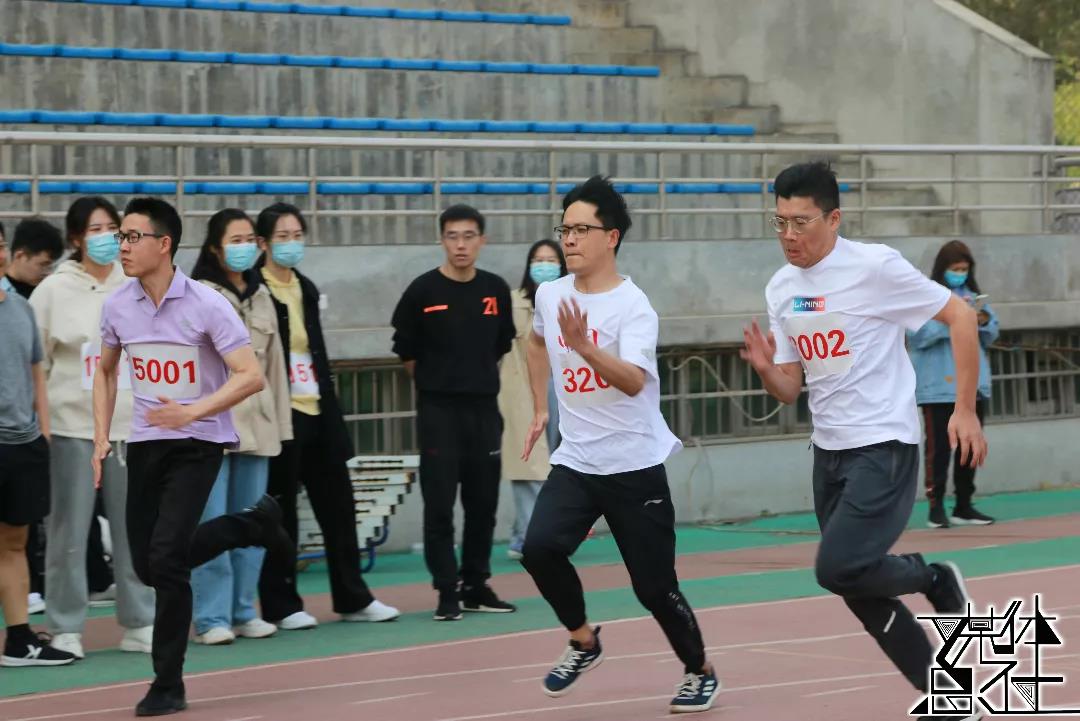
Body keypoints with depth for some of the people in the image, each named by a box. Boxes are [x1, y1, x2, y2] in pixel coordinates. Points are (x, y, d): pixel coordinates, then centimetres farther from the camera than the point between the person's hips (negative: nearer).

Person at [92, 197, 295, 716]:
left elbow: (251, 376, -18)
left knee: (166, 556, -18)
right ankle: (256, 524, 28)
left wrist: (193, 411, -30)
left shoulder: (206, 305, -16)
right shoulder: (117, 306, 0)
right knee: (148, 565, 6)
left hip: (198, 442, -6)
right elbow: (105, 371, 17)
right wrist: (101, 438, 7)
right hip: (145, 441, 6)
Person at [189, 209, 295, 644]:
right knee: (211, 524, -7)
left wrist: (280, 424, 14)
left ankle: (244, 612, 16)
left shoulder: (261, 297, 15)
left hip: (256, 424, 6)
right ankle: (212, 618, -3)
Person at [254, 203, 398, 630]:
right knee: (280, 511, 0)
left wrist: (332, 411, 16)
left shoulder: (307, 289, 14)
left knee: (337, 505, 9)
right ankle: (280, 605, 7)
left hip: (317, 411, 7)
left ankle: (353, 598, 16)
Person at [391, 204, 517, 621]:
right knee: (440, 504, -4)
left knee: (483, 503, 9)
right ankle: (448, 591, 0)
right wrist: (438, 382, 9)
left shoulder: (496, 290, 4)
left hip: (484, 409, 4)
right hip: (438, 411, -4)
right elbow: (406, 351, 1)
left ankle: (477, 586, 19)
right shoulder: (424, 291, -7)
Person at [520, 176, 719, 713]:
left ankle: (700, 672, 23)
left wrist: (584, 346, -45)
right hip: (574, 462, 5)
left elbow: (632, 382, -31)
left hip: (635, 466, -5)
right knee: (540, 548, -20)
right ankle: (583, 641, 4)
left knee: (654, 585, -1)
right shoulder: (550, 295, 4)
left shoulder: (632, 306, -15)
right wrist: (540, 409, 24)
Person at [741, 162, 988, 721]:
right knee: (860, 591, 6)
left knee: (838, 569, -20)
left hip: (883, 447, -7)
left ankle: (935, 580, 8)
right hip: (829, 451, 7)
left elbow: (960, 315, -9)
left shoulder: (874, 266, -14)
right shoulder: (781, 289, 6)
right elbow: (790, 389, 11)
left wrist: (965, 410, -11)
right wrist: (765, 370, -12)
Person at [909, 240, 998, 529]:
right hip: (938, 386, -6)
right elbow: (916, 335, -15)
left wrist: (984, 321, -6)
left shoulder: (974, 296, 14)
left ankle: (964, 506, 17)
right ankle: (936, 507, -3)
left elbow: (992, 336, 15)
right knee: (939, 447, -7)